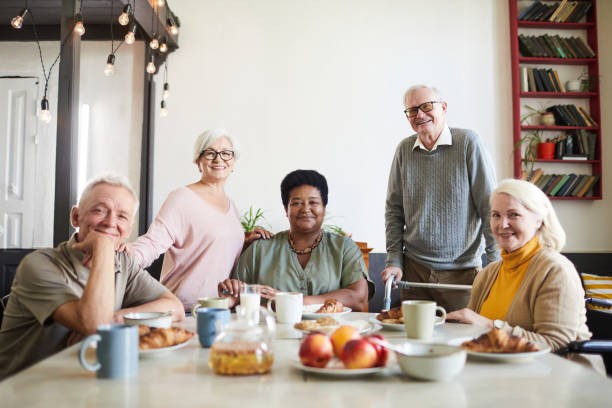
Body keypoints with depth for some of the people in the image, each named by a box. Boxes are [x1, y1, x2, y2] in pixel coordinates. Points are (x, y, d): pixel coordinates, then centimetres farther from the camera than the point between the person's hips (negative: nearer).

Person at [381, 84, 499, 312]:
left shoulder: (468, 142, -7)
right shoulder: (404, 149, 3)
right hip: (414, 269, 3)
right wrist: (394, 261, 2)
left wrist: (496, 263, -9)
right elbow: (394, 210, 7)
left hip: (461, 270, -3)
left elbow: (490, 206, -7)